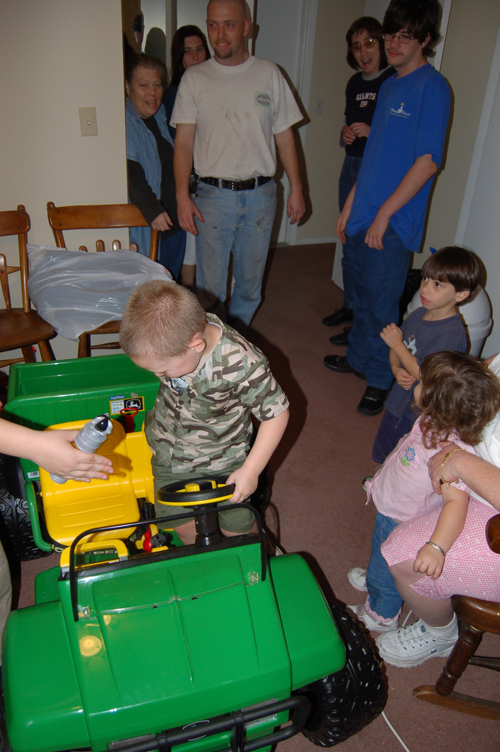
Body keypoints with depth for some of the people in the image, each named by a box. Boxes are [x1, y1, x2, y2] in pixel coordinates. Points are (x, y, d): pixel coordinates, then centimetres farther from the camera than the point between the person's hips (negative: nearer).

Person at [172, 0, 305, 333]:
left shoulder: (269, 74, 6)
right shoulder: (194, 78, 2)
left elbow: (284, 135, 8)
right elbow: (183, 141, -1)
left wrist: (296, 187, 3)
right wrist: (182, 196, -11)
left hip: (260, 194, 2)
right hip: (213, 195, -1)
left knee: (250, 280, 11)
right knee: (210, 284, 1)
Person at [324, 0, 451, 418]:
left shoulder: (432, 87, -11)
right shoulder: (389, 85, 14)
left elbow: (427, 162, -17)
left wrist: (383, 215, -17)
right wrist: (350, 206, 16)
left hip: (394, 224, -8)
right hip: (363, 216, 8)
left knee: (382, 305, 1)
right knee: (362, 296, 19)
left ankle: (381, 380, 18)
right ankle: (359, 357, 37)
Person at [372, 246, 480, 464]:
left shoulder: (452, 334, -25)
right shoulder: (417, 315, -1)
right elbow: (395, 350, 12)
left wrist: (397, 344, -19)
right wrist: (396, 370, -10)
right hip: (396, 403, 8)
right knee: (384, 457, 25)